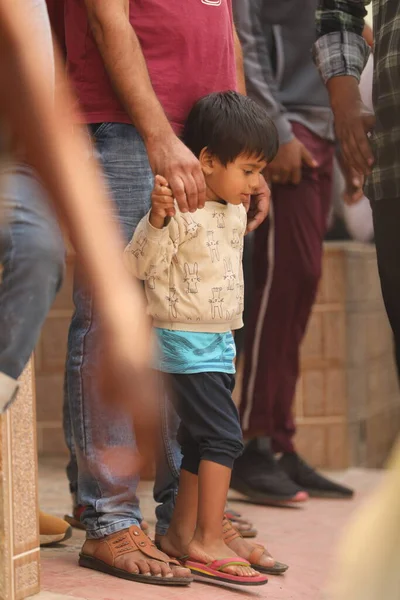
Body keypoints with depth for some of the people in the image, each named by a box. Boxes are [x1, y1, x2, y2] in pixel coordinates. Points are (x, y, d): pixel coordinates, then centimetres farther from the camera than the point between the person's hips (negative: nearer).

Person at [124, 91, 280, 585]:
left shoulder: (234, 209, 11)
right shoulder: (179, 210, -17)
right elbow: (139, 265, -23)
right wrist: (157, 218, -34)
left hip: (218, 343, 9)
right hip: (184, 342, -9)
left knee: (200, 441, 13)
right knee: (224, 436, -13)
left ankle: (181, 535, 22)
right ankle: (207, 542, -7)